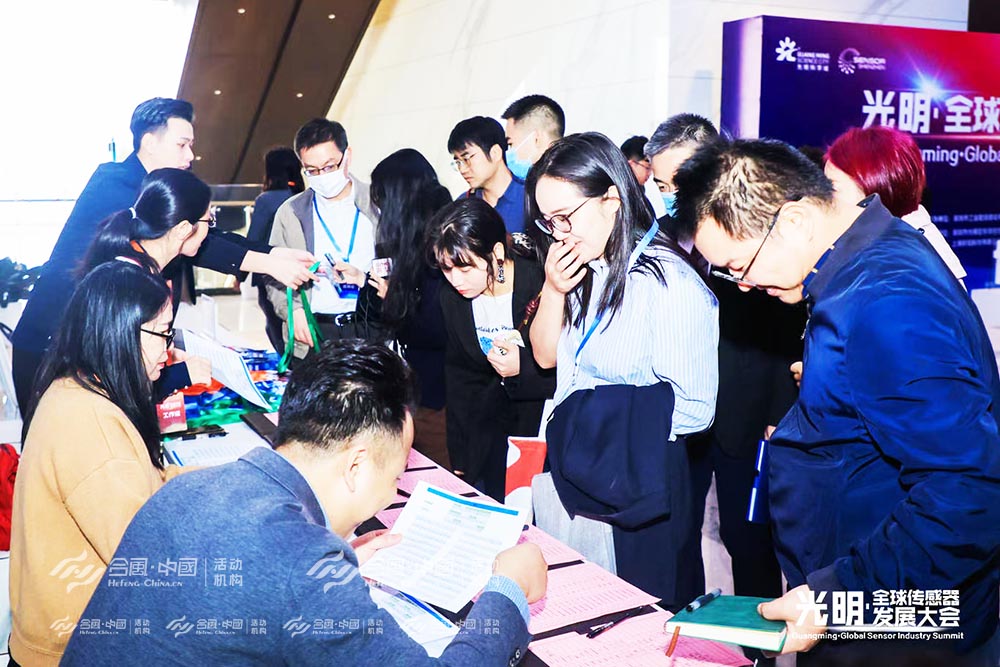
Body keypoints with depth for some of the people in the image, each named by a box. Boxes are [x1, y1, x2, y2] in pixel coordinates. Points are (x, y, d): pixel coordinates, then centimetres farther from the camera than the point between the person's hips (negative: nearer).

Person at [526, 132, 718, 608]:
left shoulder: (669, 283, -19)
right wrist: (553, 291, -3)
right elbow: (546, 356, 13)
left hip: (632, 491, -7)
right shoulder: (584, 269, 6)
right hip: (569, 475, 7)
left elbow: (693, 407, -20)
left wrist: (600, 419, -14)